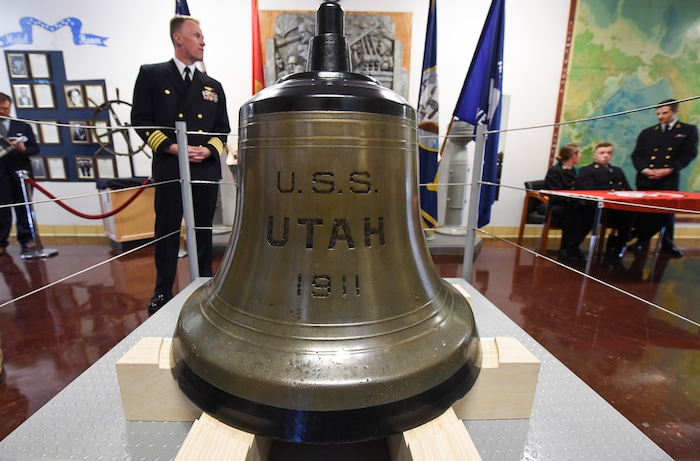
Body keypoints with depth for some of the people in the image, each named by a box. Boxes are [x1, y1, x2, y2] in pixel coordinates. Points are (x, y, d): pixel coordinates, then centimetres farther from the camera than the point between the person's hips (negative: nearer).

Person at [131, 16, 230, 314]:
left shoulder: (213, 86, 15)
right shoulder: (151, 75, 7)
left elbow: (223, 128, 12)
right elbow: (141, 120, 1)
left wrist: (208, 150, -7)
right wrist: (172, 148, -12)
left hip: (207, 169, 3)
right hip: (169, 168, -2)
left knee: (204, 231, 9)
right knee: (167, 231, 4)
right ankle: (162, 291, 19)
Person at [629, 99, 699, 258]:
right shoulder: (647, 132, 12)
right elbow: (636, 155, 7)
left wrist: (669, 169, -13)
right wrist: (644, 169, -11)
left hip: (669, 180, -1)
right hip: (645, 179, 1)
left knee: (668, 212, 5)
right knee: (642, 212, 1)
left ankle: (667, 243, 21)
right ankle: (641, 242, 12)